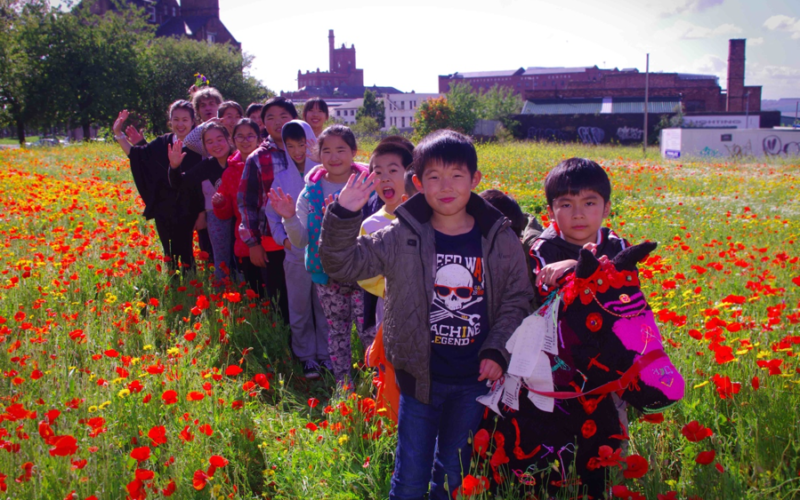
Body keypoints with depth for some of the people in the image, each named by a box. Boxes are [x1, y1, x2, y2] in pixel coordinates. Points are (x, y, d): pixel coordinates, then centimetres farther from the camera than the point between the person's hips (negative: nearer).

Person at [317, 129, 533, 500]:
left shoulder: (500, 239, -4)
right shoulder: (402, 238, -7)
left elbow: (516, 300, 3)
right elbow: (342, 264, -6)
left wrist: (496, 351, -9)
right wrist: (343, 216, -22)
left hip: (476, 380, 1)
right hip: (420, 377, -1)